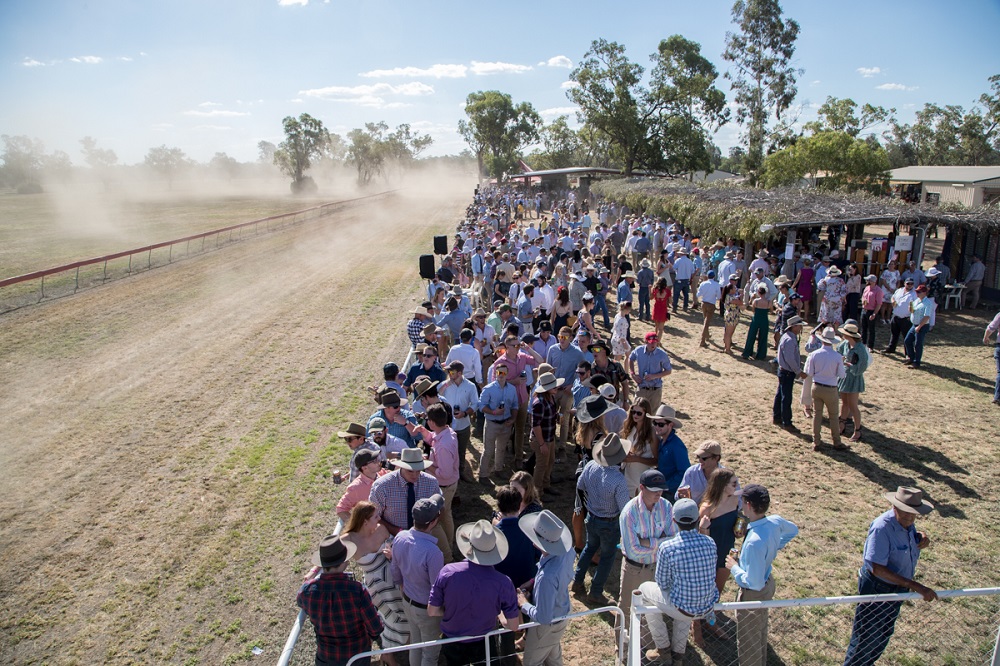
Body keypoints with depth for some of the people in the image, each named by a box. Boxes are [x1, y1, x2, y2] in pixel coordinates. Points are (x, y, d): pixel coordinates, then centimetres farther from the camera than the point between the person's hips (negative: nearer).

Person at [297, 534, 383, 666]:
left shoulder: (308, 590, -25)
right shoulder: (357, 591, -32)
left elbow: (300, 601, 3)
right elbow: (376, 628, -20)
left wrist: (314, 571, 12)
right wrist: (371, 636, 3)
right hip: (358, 653, -2)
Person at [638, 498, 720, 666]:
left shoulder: (666, 547, -22)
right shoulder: (710, 542, -8)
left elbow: (662, 584, -8)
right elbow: (707, 574, 8)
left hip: (683, 609, -5)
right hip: (708, 607, 5)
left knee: (644, 589, 21)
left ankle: (663, 647, 29)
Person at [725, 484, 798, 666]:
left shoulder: (755, 542, -41)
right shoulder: (776, 521, -16)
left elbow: (754, 583, -33)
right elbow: (793, 530, 10)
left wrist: (734, 568, -18)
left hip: (753, 594, -8)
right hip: (768, 583, 9)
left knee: (748, 641, 16)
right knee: (760, 631, 33)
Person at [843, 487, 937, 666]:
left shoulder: (907, 524, -5)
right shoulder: (882, 528, -31)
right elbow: (877, 568, -32)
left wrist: (922, 539, -8)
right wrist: (914, 586, -34)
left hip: (896, 590, 9)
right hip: (876, 590, -9)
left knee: (884, 634, 26)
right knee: (866, 638, 5)